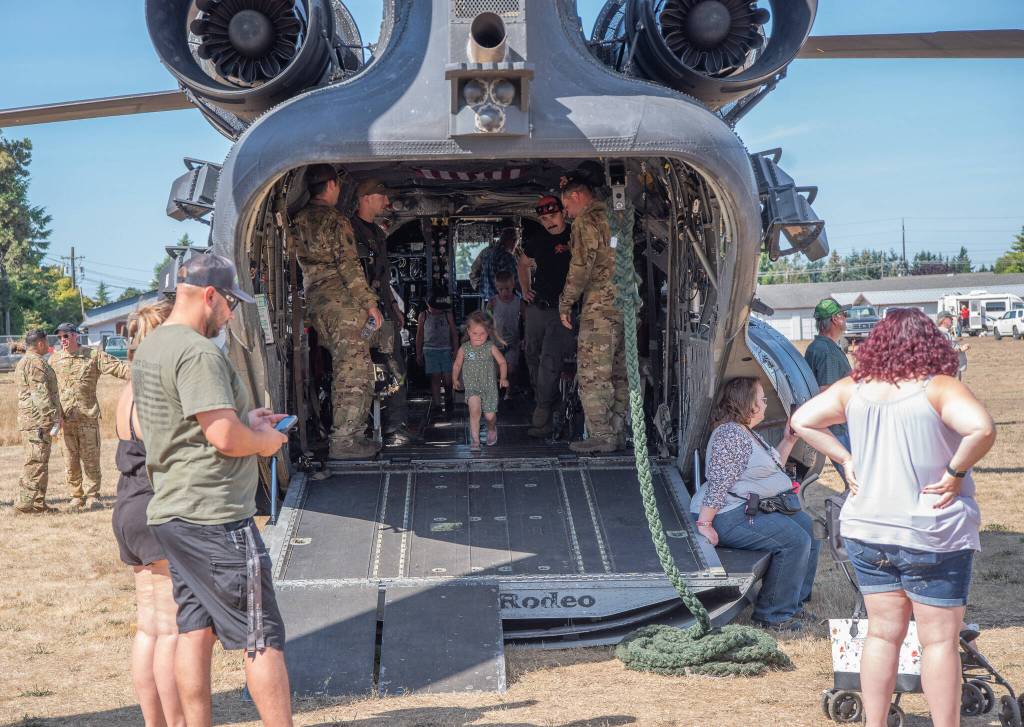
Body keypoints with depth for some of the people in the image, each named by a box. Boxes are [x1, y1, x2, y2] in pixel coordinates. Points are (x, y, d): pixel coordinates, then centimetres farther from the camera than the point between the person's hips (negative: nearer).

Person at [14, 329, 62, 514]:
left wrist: (58, 412, 32)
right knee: (37, 461, -10)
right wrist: (54, 418, -19)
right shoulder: (37, 362, -13)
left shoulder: (22, 363, 21)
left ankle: (38, 503, 16)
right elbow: (41, 394, -19)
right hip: (39, 420, -11)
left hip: (28, 420, 11)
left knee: (37, 461, 13)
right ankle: (25, 502, -11)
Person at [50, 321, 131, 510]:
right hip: (64, 417, 2)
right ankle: (76, 497, 13)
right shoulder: (55, 359, 11)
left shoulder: (93, 356, 3)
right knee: (70, 461, 4)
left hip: (88, 416, -2)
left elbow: (117, 367, -4)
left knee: (91, 458, -1)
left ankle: (92, 496, 8)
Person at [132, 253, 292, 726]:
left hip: (171, 512, 10)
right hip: (215, 518, -10)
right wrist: (265, 441, -4)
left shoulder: (148, 349, 14)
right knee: (263, 638, -3)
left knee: (195, 630, 11)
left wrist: (245, 421, 16)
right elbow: (226, 437, -24)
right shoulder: (198, 353, -18)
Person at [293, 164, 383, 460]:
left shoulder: (300, 221, 14)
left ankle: (348, 435, 20)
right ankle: (345, 441, -9)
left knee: (343, 371, 17)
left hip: (315, 302, 9)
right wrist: (370, 303, -10)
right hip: (341, 302, -9)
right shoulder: (335, 220, -10)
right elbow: (349, 266, -14)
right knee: (356, 372, -6)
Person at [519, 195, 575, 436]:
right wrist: (525, 289, 16)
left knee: (550, 360, -15)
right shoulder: (537, 240, 9)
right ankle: (540, 401, 32)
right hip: (537, 306, 7)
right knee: (533, 357, 14)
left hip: (562, 310, -7)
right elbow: (523, 264, 29)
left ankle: (542, 418, -16)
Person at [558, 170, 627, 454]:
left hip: (600, 306, -8)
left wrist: (565, 303, -5)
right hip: (627, 305, 8)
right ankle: (617, 432, 15)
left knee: (592, 373, -4)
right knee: (618, 373, 11)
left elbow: (581, 266, -13)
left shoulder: (586, 221, -7)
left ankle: (601, 436, -5)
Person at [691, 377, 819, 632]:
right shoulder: (730, 435, -17)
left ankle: (792, 603, 16)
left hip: (759, 507, 12)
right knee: (795, 540, -21)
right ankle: (773, 615, -11)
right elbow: (718, 483, -24)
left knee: (810, 529, 8)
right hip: (732, 515, -12)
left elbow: (772, 468, 31)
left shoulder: (748, 434, 19)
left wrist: (788, 441, 22)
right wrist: (704, 524, -27)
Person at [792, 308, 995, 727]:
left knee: (883, 633, 15)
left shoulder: (854, 388, 1)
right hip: (931, 536, -5)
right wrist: (956, 472, -16)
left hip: (867, 531, 5)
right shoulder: (939, 389, -14)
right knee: (940, 640, 6)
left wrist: (845, 459, 3)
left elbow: (802, 421, 5)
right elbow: (982, 429, -29)